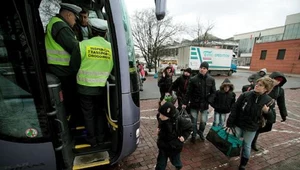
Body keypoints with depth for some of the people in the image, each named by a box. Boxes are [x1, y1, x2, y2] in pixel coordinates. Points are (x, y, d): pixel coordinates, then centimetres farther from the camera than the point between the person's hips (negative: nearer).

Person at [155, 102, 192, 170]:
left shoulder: (179, 121, -33)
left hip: (174, 147, -2)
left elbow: (189, 127, -12)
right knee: (160, 164, 16)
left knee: (175, 161, 26)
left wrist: (184, 136, -17)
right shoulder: (160, 117, -21)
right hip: (162, 146, 2)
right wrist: (159, 128, -7)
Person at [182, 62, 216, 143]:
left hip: (205, 104, 2)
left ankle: (201, 132, 41)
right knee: (194, 121, 9)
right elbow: (188, 92, -7)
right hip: (194, 104, -2)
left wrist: (209, 101, -8)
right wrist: (184, 103, -7)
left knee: (204, 121, 10)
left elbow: (213, 92, 5)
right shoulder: (193, 79, -10)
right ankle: (194, 135, 33)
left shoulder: (211, 80, -2)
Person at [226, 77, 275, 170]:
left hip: (251, 128, 2)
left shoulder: (269, 100, -10)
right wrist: (229, 124, -12)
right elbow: (235, 109, -12)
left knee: (246, 146, 17)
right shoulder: (245, 95, -16)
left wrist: (267, 111, -23)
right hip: (238, 125, -1)